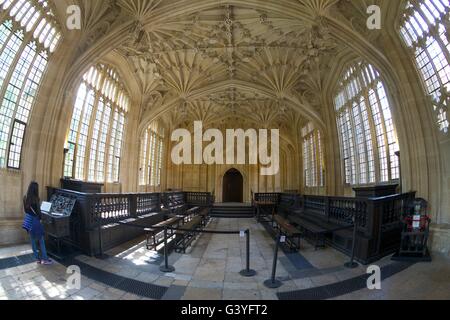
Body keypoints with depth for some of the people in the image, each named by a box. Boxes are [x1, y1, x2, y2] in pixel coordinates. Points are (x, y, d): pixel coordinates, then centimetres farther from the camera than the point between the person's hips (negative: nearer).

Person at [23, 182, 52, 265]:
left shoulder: (25, 198, 1)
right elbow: (38, 212, -14)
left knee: (33, 241, 13)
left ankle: (37, 258, 22)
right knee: (41, 241, 2)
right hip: (35, 221, -7)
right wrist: (40, 217, 4)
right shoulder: (35, 199, -19)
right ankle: (44, 259, 7)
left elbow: (25, 210, 10)